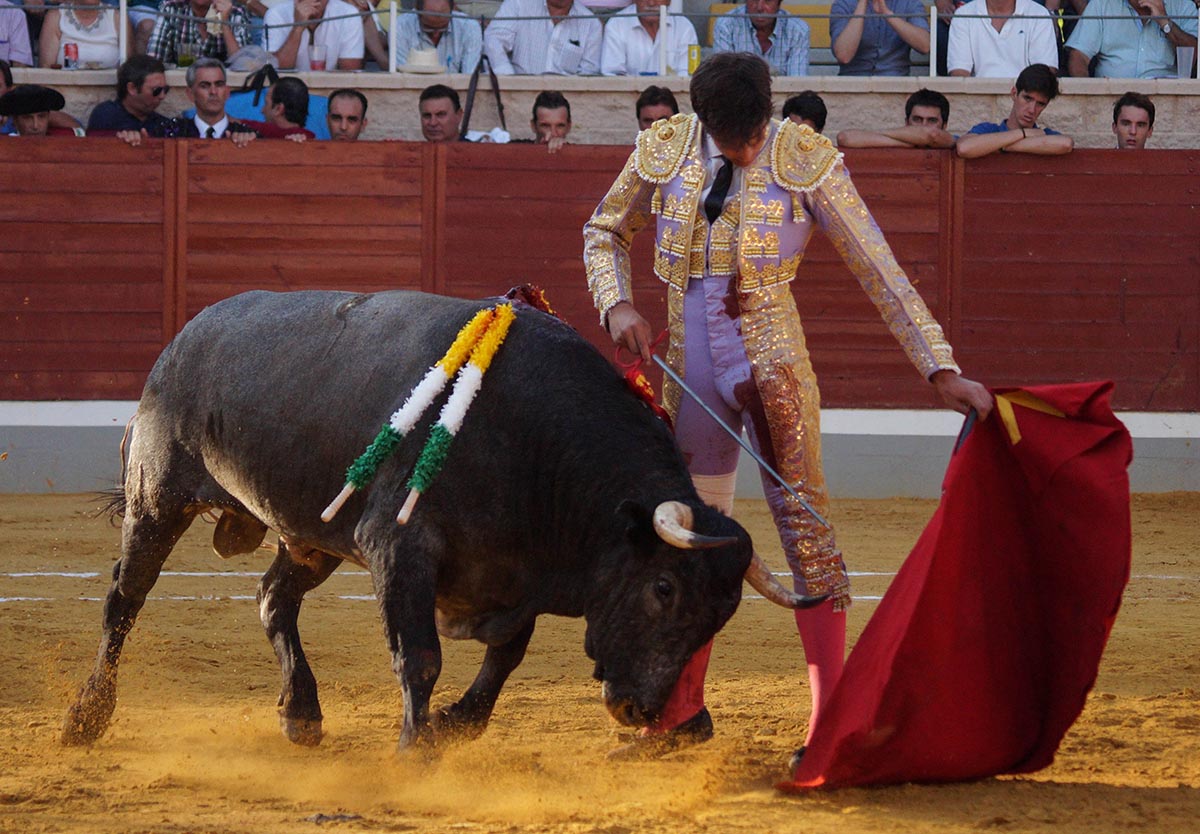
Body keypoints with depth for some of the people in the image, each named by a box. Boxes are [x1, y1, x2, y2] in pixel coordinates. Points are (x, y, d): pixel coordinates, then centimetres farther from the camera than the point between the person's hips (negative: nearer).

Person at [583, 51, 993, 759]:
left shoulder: (805, 159, -12)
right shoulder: (665, 151, -3)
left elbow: (882, 272, -9)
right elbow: (604, 233, 14)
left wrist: (943, 370, -13)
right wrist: (617, 307, -5)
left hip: (772, 365, -4)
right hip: (690, 368, 4)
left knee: (805, 521, -7)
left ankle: (830, 721, -6)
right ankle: (684, 713, 26)